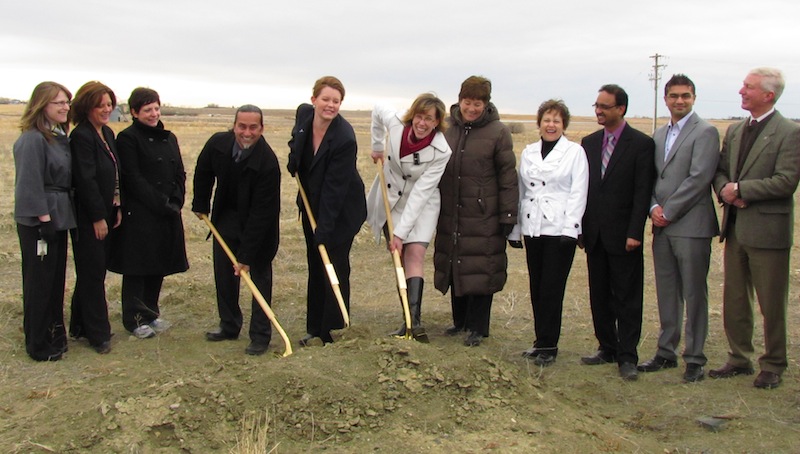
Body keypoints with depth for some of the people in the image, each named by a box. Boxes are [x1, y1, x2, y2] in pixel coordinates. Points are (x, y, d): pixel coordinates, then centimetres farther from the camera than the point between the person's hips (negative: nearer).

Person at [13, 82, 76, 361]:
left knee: (56, 279, 15)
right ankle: (39, 345, 12)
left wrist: (60, 215, 12)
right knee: (39, 282, 1)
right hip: (38, 221, -8)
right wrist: (43, 218, -20)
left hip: (59, 217, 8)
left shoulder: (60, 137, 11)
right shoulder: (32, 139, -15)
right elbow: (29, 183, -19)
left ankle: (54, 333, 28)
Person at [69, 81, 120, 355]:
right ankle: (97, 333, 10)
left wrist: (117, 208, 8)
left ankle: (80, 326, 27)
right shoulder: (81, 136, -16)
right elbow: (86, 181, -19)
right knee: (92, 273, 0)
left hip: (105, 213, 8)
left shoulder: (108, 134, 11)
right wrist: (98, 217, -17)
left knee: (95, 272, 15)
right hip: (88, 217, -8)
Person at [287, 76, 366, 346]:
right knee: (315, 267, 13)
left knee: (335, 268, -4)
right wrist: (294, 162, 8)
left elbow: (335, 189, -27)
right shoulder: (304, 114, -7)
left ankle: (333, 333, 8)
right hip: (311, 204, 7)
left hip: (340, 212, -7)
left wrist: (324, 231, -27)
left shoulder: (345, 139, -27)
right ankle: (315, 329, 23)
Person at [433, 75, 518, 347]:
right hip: (450, 215, 4)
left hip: (484, 216, -4)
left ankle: (477, 328, 13)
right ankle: (460, 320, 27)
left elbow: (508, 177, -6)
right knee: (454, 267, 11)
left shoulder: (498, 133, -5)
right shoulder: (447, 129, 6)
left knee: (481, 271, 1)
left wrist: (508, 215, -9)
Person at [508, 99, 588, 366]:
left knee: (552, 289, -5)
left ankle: (548, 345, 4)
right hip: (532, 229, 5)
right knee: (537, 289, 8)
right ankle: (542, 342, 17)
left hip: (560, 230, -4)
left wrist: (569, 229, -12)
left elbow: (578, 193, -4)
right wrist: (515, 228, 12)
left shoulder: (575, 152, 1)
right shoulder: (528, 153, 14)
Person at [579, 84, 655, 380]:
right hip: (595, 234, 6)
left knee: (627, 299, 2)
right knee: (599, 297, 12)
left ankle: (627, 357, 8)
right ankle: (607, 348, 24)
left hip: (623, 235, -5)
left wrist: (635, 232, -15)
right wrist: (580, 229, 7)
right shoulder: (589, 143, 11)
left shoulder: (641, 144, -6)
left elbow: (643, 192, -10)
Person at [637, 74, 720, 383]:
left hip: (691, 225, -7)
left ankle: (694, 359, 9)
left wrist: (668, 211, -12)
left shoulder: (705, 132, -6)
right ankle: (666, 352, 23)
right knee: (666, 293, 13)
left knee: (694, 295, 0)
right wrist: (654, 206, -2)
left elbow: (698, 178, -14)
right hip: (662, 227, 7)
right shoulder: (659, 135, 17)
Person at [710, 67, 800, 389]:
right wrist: (724, 190, -8)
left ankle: (773, 366, 19)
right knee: (734, 300, 13)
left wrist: (740, 189, -16)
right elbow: (720, 170, 13)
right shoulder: (734, 131, 12)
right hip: (735, 228, 7)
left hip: (767, 230, -7)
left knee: (772, 305, 5)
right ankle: (739, 359, 26)